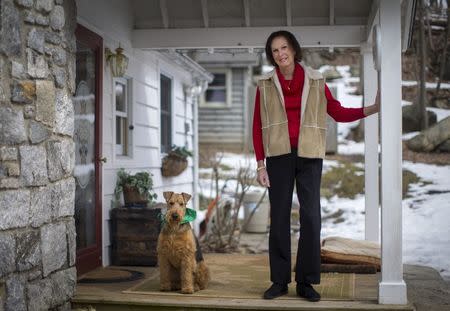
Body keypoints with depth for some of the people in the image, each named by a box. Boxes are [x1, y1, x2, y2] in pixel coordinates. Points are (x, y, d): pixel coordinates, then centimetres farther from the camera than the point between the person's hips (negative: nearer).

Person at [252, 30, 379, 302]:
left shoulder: (315, 81, 5)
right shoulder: (266, 85, 5)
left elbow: (338, 113, 5)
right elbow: (258, 127, 5)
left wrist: (373, 108, -8)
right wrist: (260, 165, -1)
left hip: (309, 156, 0)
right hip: (278, 156, 0)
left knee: (311, 217, -4)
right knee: (279, 217, 2)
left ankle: (306, 282, 5)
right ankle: (280, 281, 10)